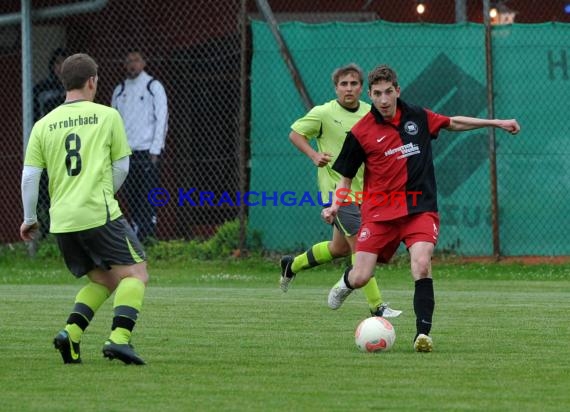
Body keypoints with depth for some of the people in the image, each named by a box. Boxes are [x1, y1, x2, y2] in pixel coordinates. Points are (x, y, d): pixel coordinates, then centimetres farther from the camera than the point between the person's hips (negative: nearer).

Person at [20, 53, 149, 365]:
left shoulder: (44, 125, 9)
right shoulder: (107, 116, 2)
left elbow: (29, 176, 6)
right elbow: (121, 167, 6)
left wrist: (29, 218, 17)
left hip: (62, 222, 5)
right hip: (100, 215, -5)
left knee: (103, 280, 19)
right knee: (135, 274, 0)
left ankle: (71, 332, -1)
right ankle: (119, 337, -20)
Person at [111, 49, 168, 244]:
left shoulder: (153, 86, 1)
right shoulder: (120, 90, 14)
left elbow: (161, 118, -3)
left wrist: (155, 150, -9)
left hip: (147, 150, -4)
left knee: (148, 195, -8)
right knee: (131, 197, 4)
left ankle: (148, 234, -7)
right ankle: (136, 234, 8)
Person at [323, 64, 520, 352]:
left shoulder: (417, 117, 4)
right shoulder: (360, 133, -5)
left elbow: (453, 123, 23)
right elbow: (345, 178, 4)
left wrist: (496, 123, 22)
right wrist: (334, 206, -14)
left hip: (420, 209, 1)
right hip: (379, 212, -1)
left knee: (422, 265, -25)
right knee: (361, 278, -4)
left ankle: (423, 334, -22)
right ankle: (346, 282, 36)